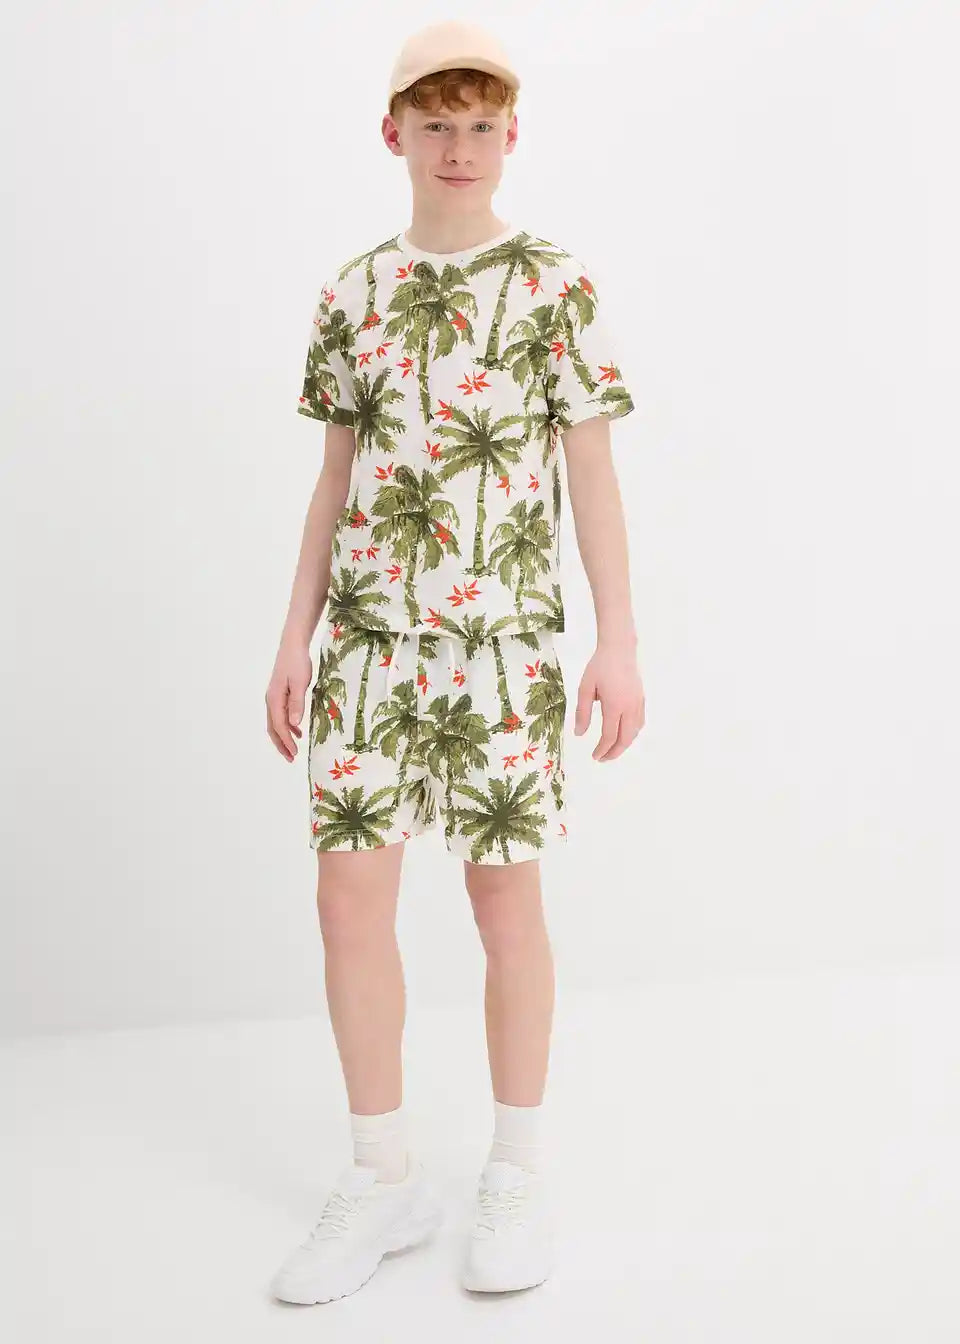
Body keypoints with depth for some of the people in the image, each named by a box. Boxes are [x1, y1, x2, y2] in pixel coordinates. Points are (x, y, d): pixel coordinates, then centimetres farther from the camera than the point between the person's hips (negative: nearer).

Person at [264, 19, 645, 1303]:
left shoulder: (557, 285, 0)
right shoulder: (351, 294, 9)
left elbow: (594, 478, -2)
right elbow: (337, 482, 11)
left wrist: (619, 643, -7)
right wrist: (295, 641, 7)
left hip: (505, 639, -3)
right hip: (369, 639, 3)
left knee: (506, 899, 2)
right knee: (350, 899, 1)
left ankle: (517, 1174, 20)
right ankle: (385, 1178, 17)